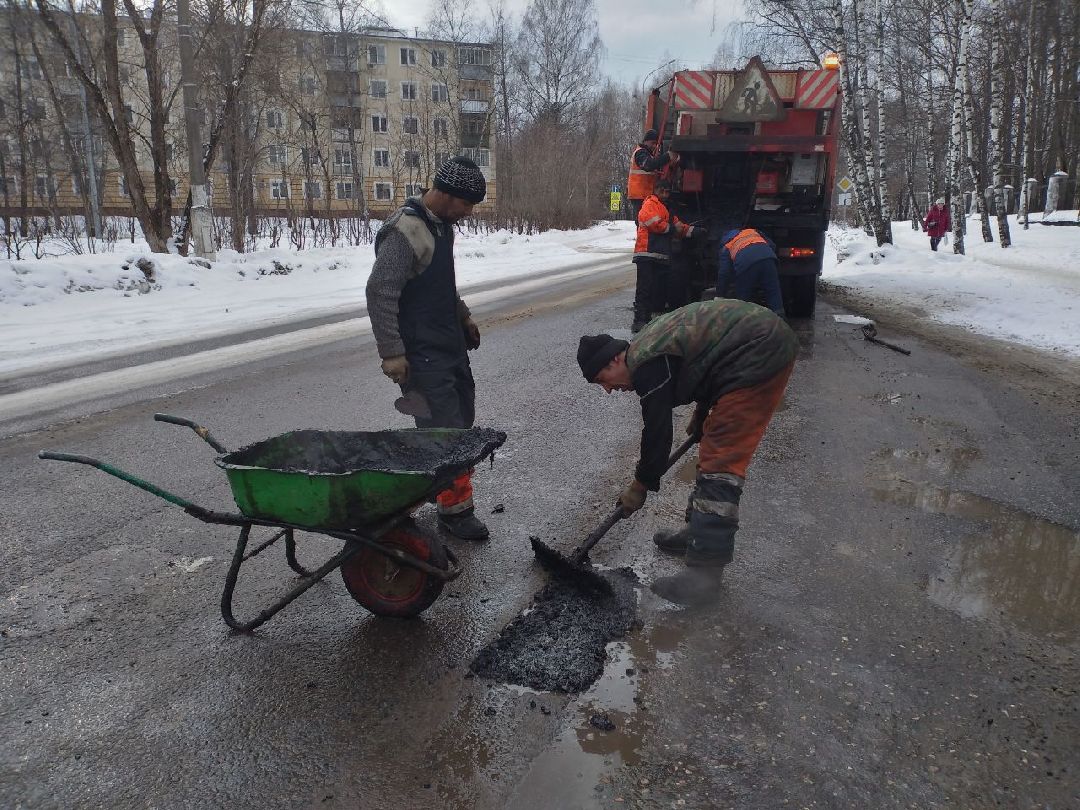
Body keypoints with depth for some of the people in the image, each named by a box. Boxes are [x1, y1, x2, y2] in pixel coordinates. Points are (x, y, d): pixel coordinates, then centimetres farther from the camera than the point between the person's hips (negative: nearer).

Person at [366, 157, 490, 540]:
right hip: (421, 353, -10)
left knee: (461, 418, 15)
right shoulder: (405, 231, -20)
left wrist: (463, 316, 26)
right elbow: (380, 292, -22)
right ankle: (455, 509, 6)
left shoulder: (442, 224, 11)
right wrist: (391, 352, -22)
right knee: (445, 430, -7)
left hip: (451, 343, 10)